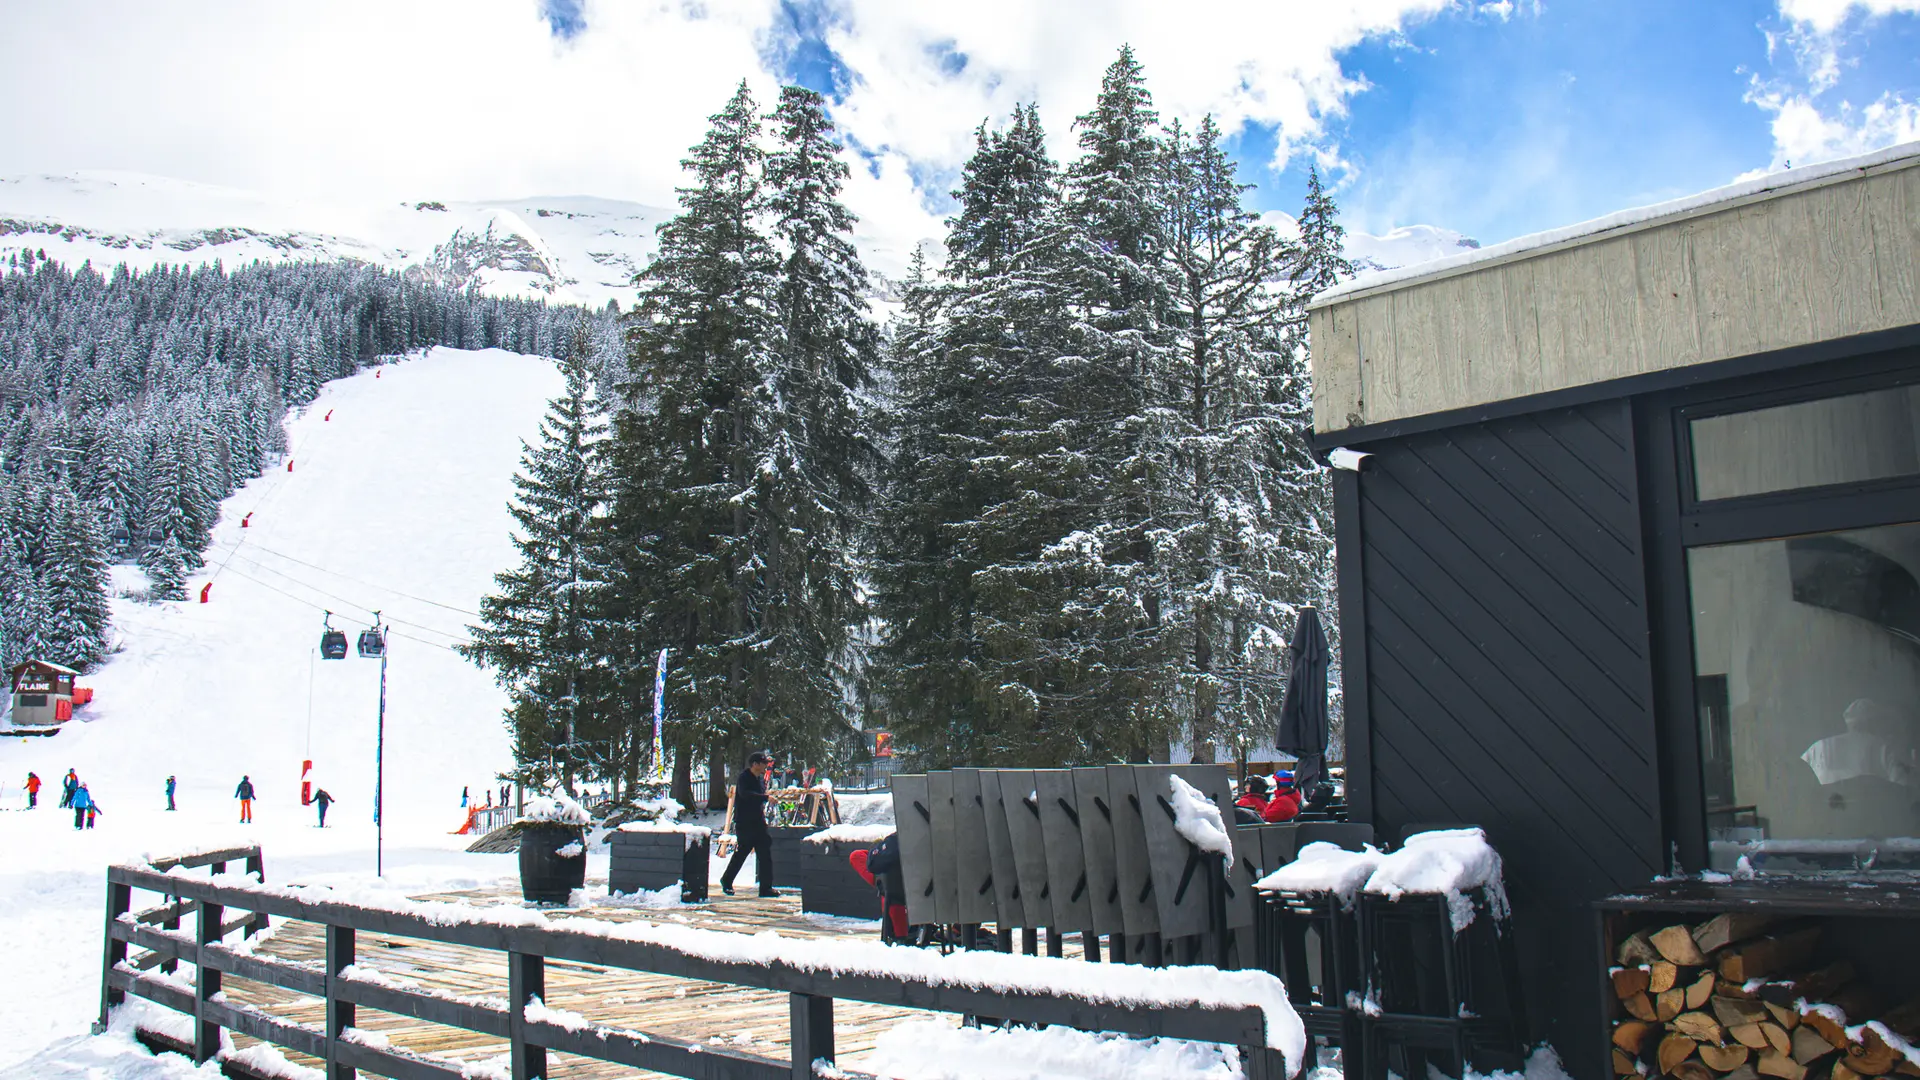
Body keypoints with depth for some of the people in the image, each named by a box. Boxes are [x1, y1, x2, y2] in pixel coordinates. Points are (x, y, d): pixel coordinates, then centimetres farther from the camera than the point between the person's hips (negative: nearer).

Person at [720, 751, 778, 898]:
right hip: (744, 823, -7)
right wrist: (766, 797, -36)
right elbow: (745, 794, -31)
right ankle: (726, 881, 22)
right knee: (741, 853, 2)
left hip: (758, 822, 7)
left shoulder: (761, 778, 13)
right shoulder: (744, 777, -12)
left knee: (765, 854, 0)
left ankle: (766, 888, 4)